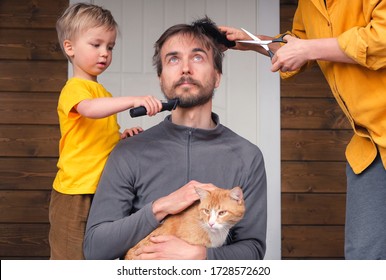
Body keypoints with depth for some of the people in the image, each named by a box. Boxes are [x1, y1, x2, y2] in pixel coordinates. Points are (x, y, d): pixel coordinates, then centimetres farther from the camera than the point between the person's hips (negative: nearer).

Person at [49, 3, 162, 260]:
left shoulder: (103, 93, 19)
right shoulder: (75, 88, -10)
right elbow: (89, 109, -34)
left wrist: (121, 136, 8)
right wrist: (133, 100, -44)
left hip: (102, 191, 9)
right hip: (77, 192, -9)